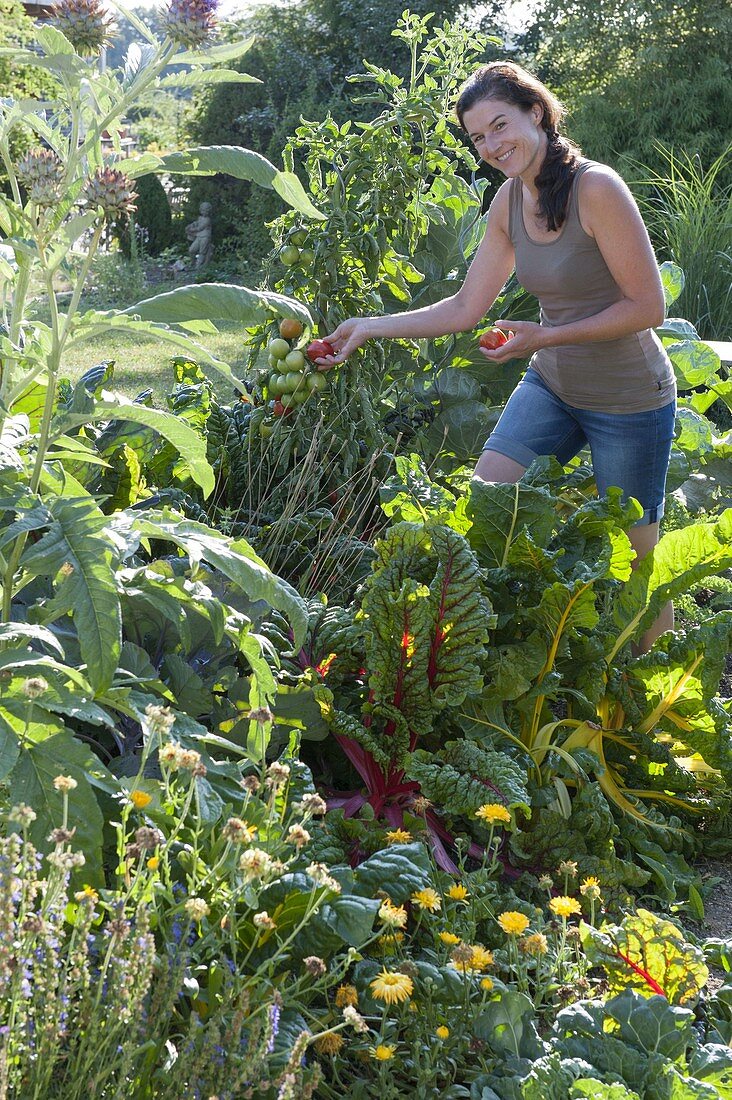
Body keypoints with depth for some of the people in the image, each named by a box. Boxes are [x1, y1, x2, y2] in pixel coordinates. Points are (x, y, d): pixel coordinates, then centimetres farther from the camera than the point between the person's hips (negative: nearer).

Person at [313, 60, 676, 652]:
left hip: (627, 401, -6)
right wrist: (369, 328, 0)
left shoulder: (596, 188, -23)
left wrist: (545, 337, -23)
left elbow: (648, 307, -21)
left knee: (634, 564, 5)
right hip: (551, 387, 7)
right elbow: (465, 308, 4)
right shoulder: (509, 202, -1)